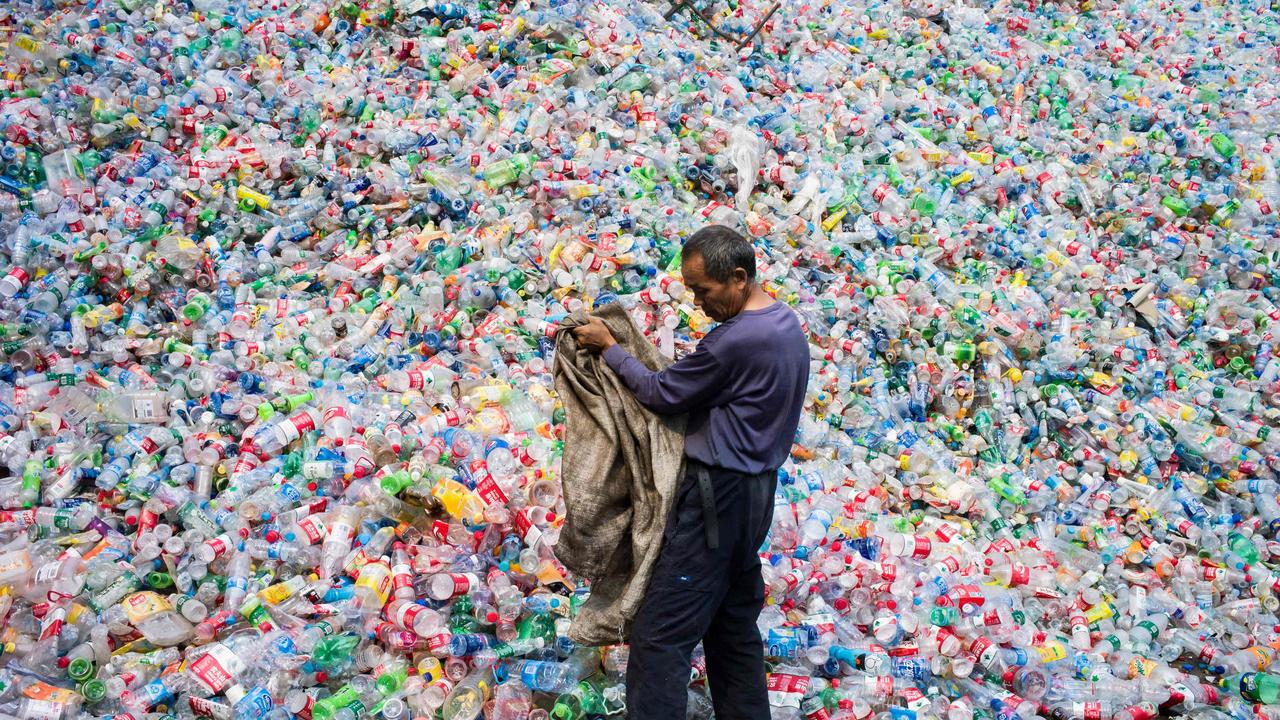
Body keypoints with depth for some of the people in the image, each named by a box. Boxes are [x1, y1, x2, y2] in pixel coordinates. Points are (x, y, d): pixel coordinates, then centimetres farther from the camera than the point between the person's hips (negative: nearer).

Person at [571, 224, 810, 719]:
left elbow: (662, 394, -12)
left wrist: (608, 347, -1)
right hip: (754, 491, 10)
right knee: (735, 626, 17)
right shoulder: (787, 325, 9)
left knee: (660, 636, -8)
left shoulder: (736, 340, -22)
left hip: (719, 495, -10)